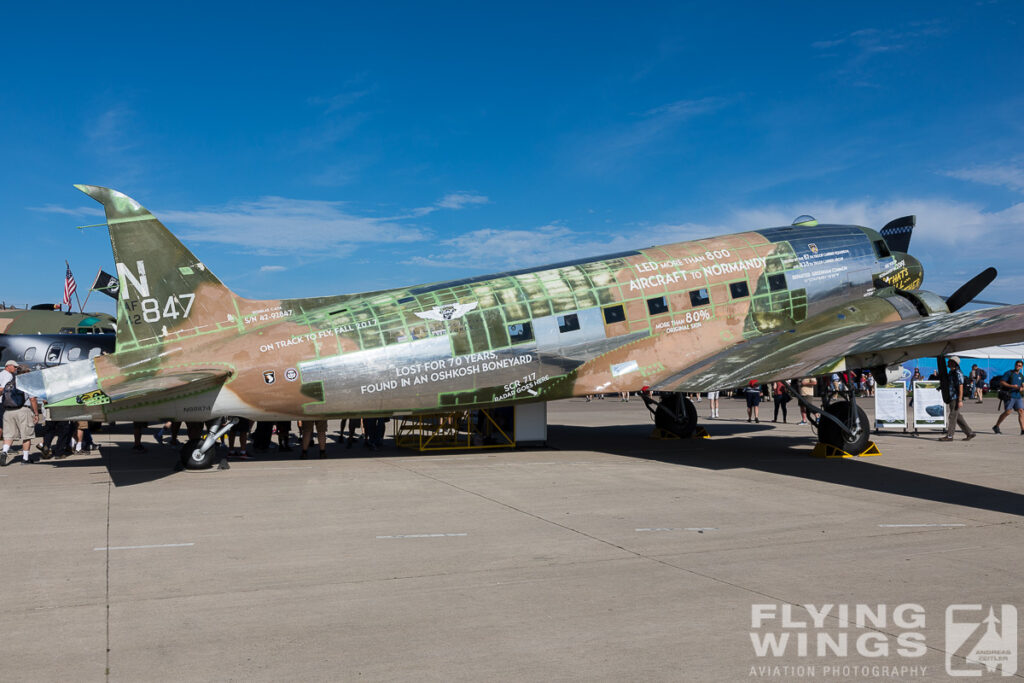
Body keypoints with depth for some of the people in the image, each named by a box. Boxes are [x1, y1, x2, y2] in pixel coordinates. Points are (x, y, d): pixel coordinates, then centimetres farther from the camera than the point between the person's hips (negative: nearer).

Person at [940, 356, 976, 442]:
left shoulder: (958, 373, -14)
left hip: (956, 399, -9)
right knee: (958, 418, 12)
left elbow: (961, 387, -18)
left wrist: (960, 400, -22)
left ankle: (949, 436, 0)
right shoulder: (950, 373, 15)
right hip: (951, 399, 9)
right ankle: (970, 433, 17)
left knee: (952, 417, -4)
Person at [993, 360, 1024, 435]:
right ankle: (996, 427, 1)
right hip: (1010, 395, -6)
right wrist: (1012, 386, -17)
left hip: (1018, 396, 6)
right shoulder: (1009, 373, -2)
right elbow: (1001, 382, -7)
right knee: (1008, 411, -11)